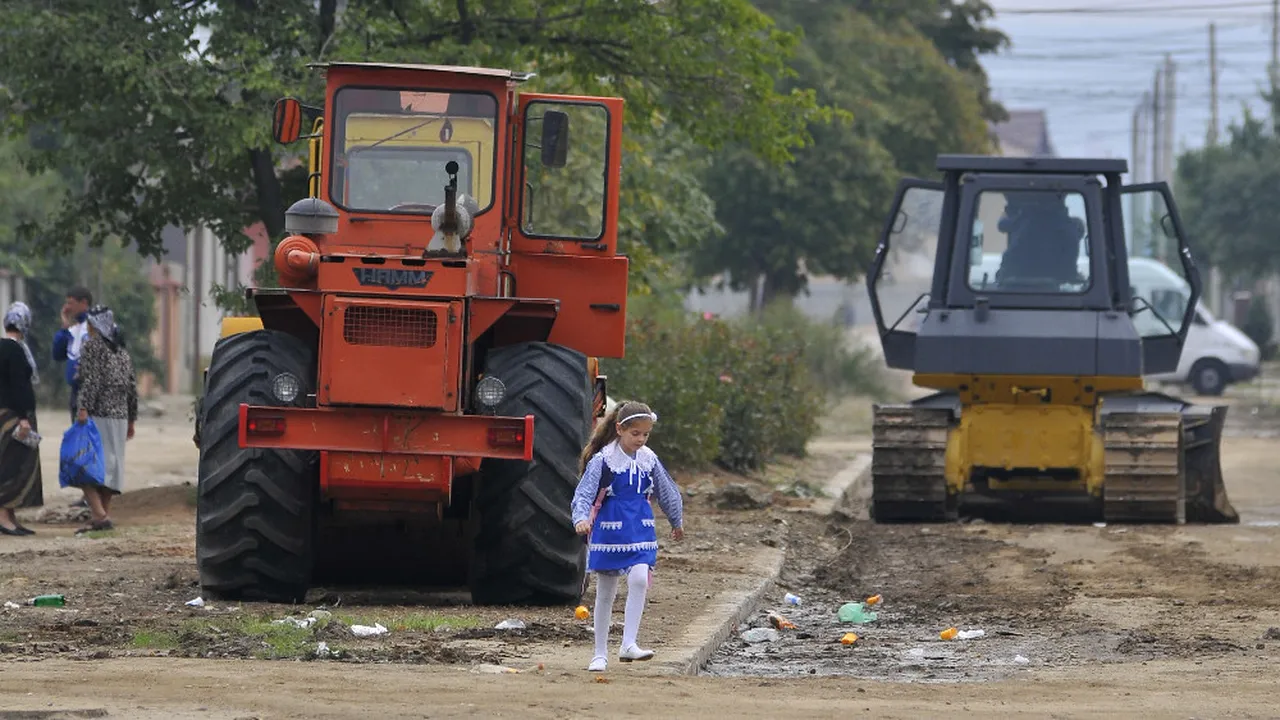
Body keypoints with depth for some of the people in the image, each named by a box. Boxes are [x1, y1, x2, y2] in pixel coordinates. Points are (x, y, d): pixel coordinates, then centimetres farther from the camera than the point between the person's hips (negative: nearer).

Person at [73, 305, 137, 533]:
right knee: (110, 464, 12)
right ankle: (105, 514, 10)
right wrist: (131, 419, 21)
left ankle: (100, 515, -23)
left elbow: (91, 380, -16)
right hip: (119, 417, 7)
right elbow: (132, 387, 17)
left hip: (97, 414, -7)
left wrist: (83, 408, -21)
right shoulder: (121, 350, 17)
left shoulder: (92, 346, -5)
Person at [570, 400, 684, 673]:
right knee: (605, 591, 6)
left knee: (639, 580, -19)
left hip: (640, 530, 3)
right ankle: (600, 653, 16)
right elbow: (583, 493, -14)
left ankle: (629, 645, -20)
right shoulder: (603, 460, -10)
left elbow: (667, 493, 18)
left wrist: (677, 522, 31)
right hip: (609, 529, -3)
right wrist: (581, 518, -33)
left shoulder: (648, 459, 3)